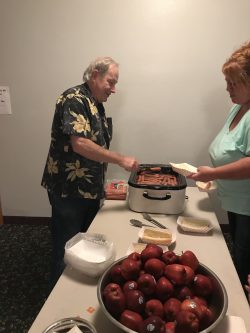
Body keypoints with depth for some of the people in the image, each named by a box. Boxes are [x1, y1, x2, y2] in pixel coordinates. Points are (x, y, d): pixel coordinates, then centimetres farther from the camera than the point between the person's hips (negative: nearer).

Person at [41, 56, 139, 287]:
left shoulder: (96, 104, 12)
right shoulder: (74, 99, -16)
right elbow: (80, 144, -28)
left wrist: (102, 185, 15)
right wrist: (121, 160, -23)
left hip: (90, 188, 9)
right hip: (69, 189, -9)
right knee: (67, 249, 7)